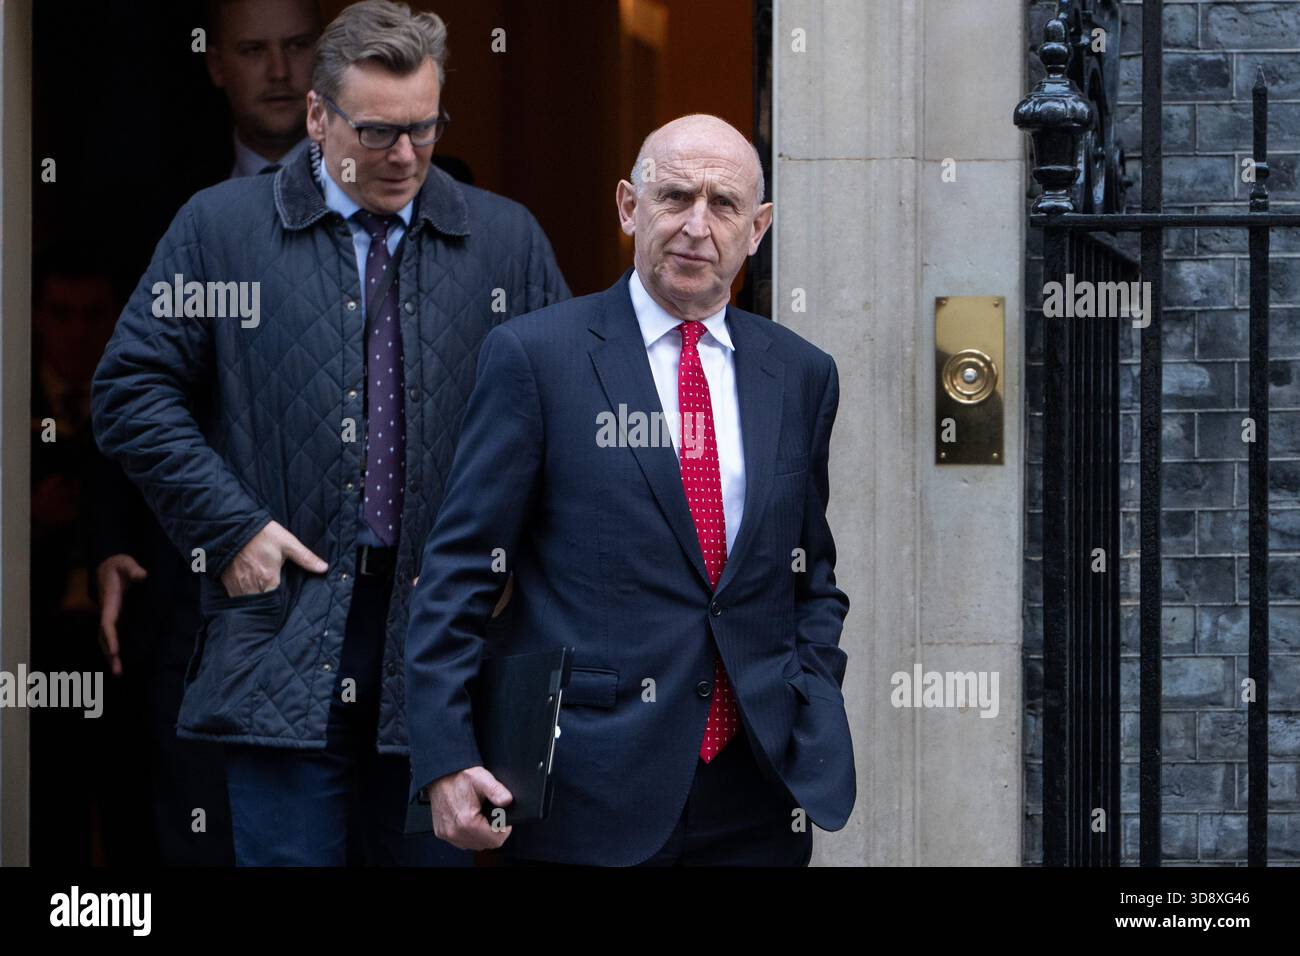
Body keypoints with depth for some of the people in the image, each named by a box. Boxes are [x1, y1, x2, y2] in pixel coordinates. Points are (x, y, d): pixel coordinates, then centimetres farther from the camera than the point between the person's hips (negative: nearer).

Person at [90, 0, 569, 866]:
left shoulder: (507, 240, 10)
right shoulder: (222, 226, 5)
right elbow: (135, 388, 4)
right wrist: (229, 527, -5)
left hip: (442, 630, 2)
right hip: (287, 622, -2)